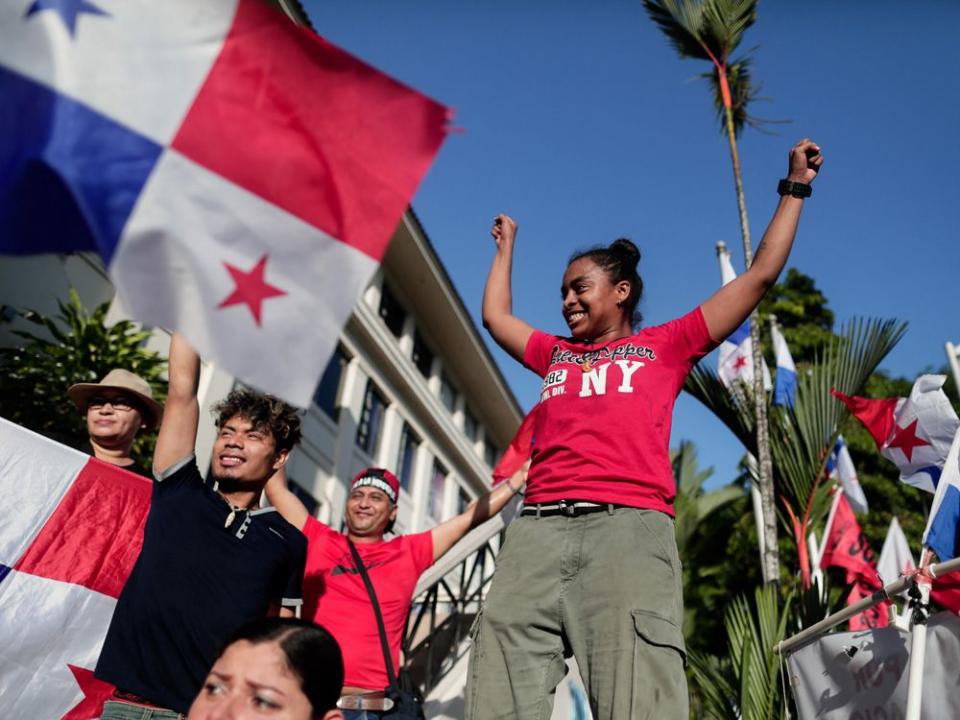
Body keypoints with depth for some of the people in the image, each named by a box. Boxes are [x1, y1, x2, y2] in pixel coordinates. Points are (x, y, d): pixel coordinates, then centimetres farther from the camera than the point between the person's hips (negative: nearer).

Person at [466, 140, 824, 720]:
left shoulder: (666, 344, 20)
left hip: (629, 524, -3)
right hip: (538, 527, 4)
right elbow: (495, 315, 44)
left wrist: (794, 190, 30)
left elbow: (762, 275, 22)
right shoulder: (555, 354, 30)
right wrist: (507, 246, 55)